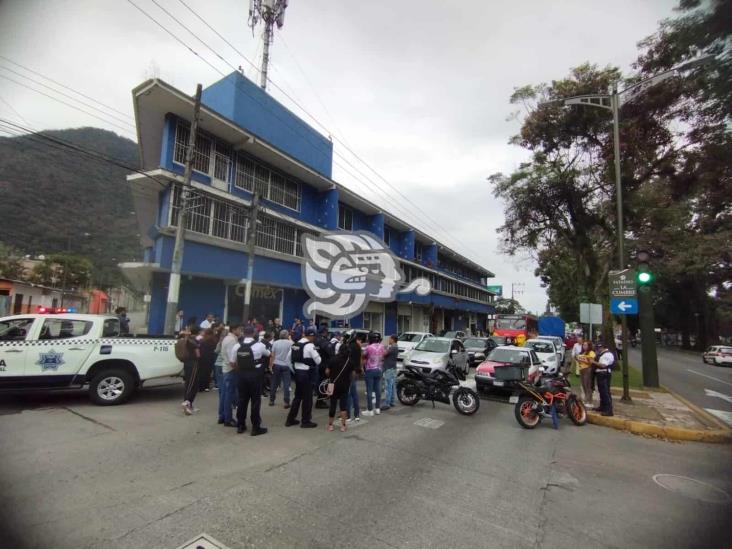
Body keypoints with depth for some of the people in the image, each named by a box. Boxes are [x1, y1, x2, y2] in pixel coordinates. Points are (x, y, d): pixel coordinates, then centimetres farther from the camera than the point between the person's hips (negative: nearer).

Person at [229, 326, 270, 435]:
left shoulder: (236, 346, -1)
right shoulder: (259, 345, -11)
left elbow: (233, 362, 2)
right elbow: (268, 354, 7)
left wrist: (240, 370, 14)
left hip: (242, 375, 4)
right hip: (255, 375, -4)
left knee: (242, 399, 14)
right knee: (255, 400, 4)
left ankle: (240, 426, 25)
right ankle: (256, 427, 10)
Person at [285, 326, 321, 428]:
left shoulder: (294, 344, 7)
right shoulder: (310, 345, -16)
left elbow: (289, 358, 13)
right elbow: (318, 360, -14)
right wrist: (313, 364, 6)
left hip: (297, 372, 7)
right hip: (306, 373, -7)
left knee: (297, 396, 19)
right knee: (307, 397, 6)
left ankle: (290, 419, 25)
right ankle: (306, 421, 15)